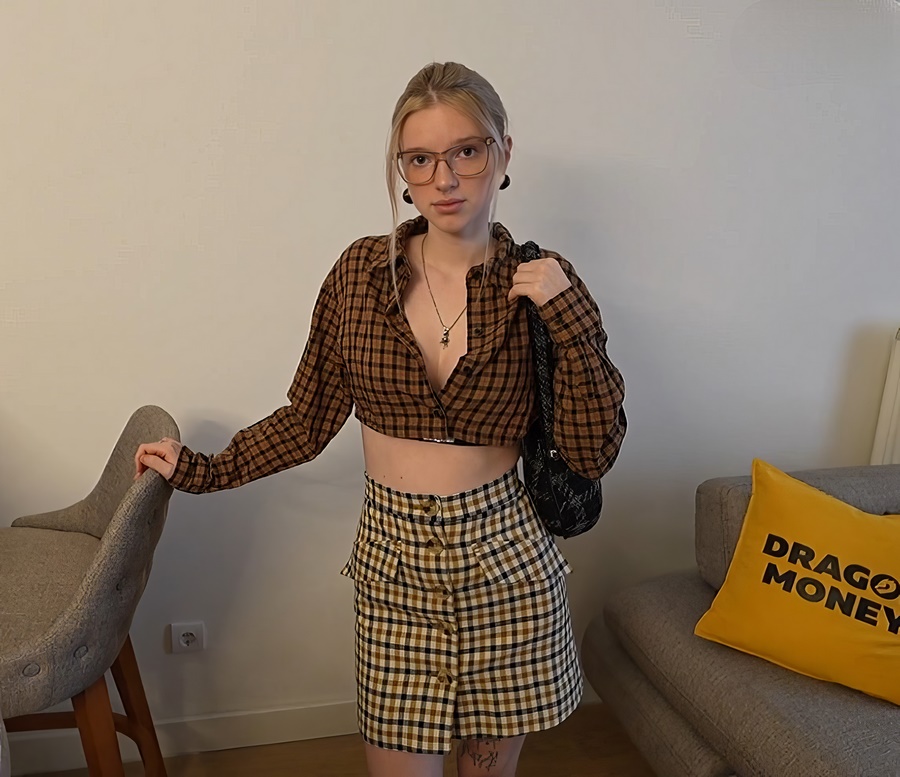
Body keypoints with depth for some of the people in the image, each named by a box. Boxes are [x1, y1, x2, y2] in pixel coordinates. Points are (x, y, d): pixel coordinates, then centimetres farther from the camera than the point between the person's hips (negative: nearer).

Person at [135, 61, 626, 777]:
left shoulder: (542, 284, -7)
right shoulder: (362, 272, -4)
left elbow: (592, 456, -10)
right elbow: (310, 419, 6)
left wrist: (572, 323, -20)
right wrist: (204, 471, 5)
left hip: (504, 558, 0)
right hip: (391, 557, 1)